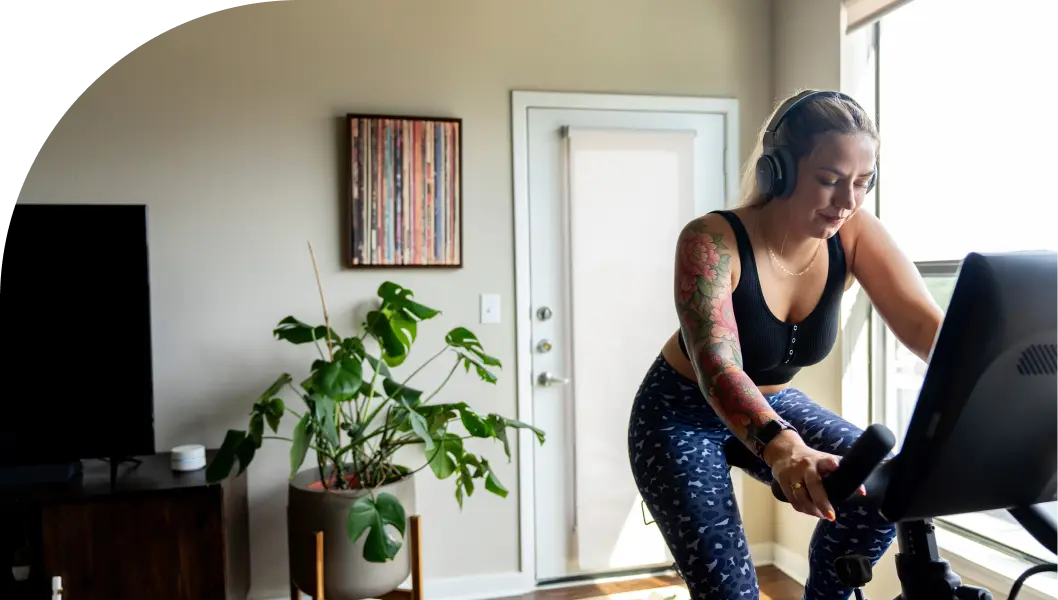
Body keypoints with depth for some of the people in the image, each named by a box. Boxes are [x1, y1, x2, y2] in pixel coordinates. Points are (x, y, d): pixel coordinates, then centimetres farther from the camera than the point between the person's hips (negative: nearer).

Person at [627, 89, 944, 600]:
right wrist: (782, 448, -61)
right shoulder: (712, 242, -30)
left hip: (774, 404, 5)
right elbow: (716, 366, -42)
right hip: (682, 415, -4)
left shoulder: (855, 235, -15)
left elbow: (924, 324, -24)